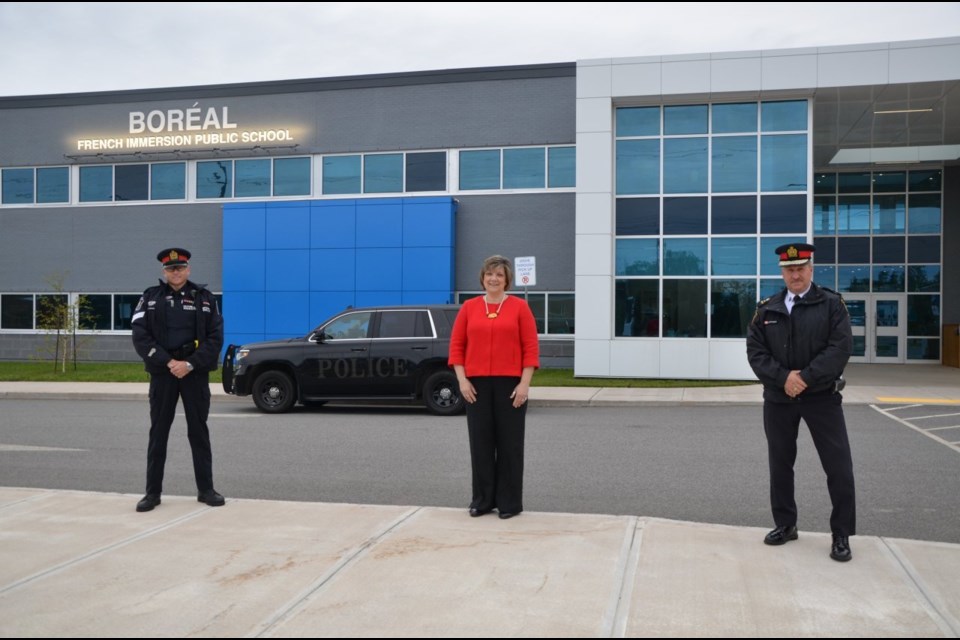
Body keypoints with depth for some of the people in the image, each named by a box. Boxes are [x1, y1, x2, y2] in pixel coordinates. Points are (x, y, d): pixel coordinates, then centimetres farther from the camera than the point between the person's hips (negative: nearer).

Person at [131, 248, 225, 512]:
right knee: (158, 432, 4)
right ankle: (153, 492, 13)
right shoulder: (150, 297, 5)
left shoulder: (204, 297, 4)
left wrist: (190, 364, -14)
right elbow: (140, 337, -3)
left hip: (195, 373, 0)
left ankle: (206, 489, 12)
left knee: (199, 430, 5)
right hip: (162, 373, 1)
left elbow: (215, 338, -2)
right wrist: (168, 362, -14)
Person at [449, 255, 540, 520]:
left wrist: (524, 383, -10)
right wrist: (462, 380, -3)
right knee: (480, 442, 7)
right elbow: (456, 346, 6)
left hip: (510, 383, -2)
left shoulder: (519, 307, 0)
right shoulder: (469, 307, 6)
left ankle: (510, 502, 15)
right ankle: (482, 500, 19)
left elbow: (531, 347, -3)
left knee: (509, 443, 4)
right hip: (477, 384, 2)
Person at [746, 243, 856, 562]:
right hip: (778, 398, 3)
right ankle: (785, 525, 27)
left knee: (839, 466, -1)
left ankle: (842, 535, 13)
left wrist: (805, 378, -19)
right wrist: (784, 377, -15)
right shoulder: (766, 309, 5)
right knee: (780, 463, 11)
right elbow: (755, 351, -1)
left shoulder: (832, 304, -2)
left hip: (822, 396, -2)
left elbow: (841, 347, -12)